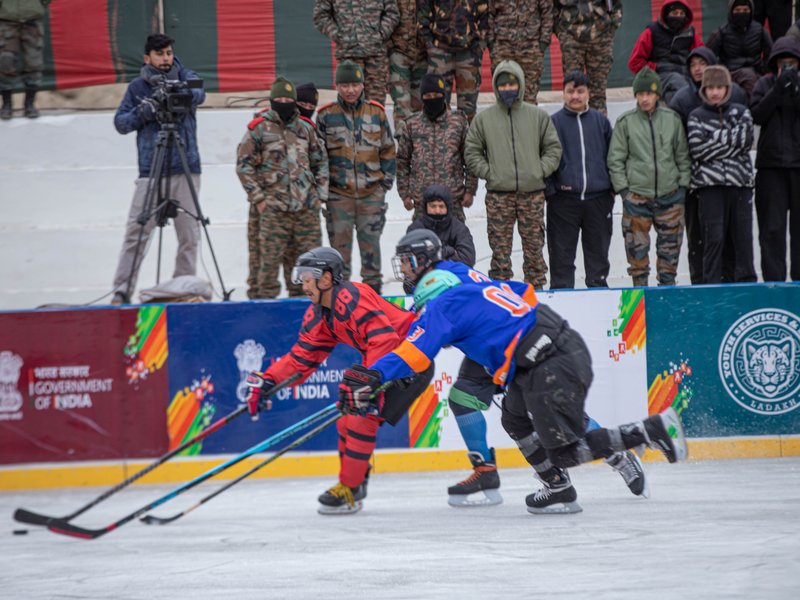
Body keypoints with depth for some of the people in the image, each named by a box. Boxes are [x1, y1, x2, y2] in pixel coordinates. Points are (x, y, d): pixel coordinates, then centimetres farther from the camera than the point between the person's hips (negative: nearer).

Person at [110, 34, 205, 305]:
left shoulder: (185, 77, 8)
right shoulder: (137, 87, 10)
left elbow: (199, 93, -13)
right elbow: (120, 123, 7)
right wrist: (142, 112, -11)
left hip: (186, 169, 1)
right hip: (151, 171, -1)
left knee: (189, 236, 0)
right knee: (136, 233, -7)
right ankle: (121, 292, -6)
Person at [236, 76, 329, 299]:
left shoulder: (306, 128, 14)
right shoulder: (259, 128, 0)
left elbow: (320, 162, 21)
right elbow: (244, 165, -1)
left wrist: (320, 193, 12)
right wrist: (258, 197, -7)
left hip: (306, 206, 5)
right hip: (271, 207, -5)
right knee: (268, 257, -9)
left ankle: (302, 295, 17)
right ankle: (264, 297, -3)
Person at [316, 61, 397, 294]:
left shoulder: (376, 113, 6)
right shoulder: (326, 115, 1)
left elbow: (388, 150, 12)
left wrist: (386, 180, 6)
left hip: (372, 191, 1)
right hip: (338, 193, -1)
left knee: (370, 239, 5)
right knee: (340, 241, 1)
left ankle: (373, 285, 14)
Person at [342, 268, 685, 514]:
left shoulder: (443, 305, 2)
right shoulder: (481, 291, 25)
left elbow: (416, 350, -10)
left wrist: (373, 378, -16)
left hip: (554, 367, -9)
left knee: (565, 452, -4)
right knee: (516, 419, 23)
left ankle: (654, 429, -6)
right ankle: (559, 491, 22)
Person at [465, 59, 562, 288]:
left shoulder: (538, 116, 6)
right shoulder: (484, 119, 5)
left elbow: (553, 148, 11)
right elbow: (472, 152, 7)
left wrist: (541, 170, -2)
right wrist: (488, 172, -4)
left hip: (532, 192, 1)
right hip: (498, 194, -1)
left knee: (534, 247, 5)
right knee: (500, 249, -1)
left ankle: (537, 290, 11)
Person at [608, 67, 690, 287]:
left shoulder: (672, 119, 4)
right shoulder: (626, 122, -1)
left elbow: (682, 155, 11)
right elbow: (615, 159, 2)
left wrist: (683, 185, 5)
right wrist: (623, 189, -4)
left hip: (670, 195, 2)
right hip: (636, 195, -2)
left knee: (670, 244, 7)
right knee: (637, 246, -1)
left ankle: (668, 284, 19)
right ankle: (639, 286, 8)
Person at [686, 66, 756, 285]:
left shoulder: (741, 113, 13)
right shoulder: (696, 116, 9)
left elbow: (746, 140, -3)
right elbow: (697, 148, -6)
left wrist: (717, 137, -5)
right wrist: (731, 139, -6)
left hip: (740, 182, 2)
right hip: (709, 185, -2)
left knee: (743, 236, 1)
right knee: (713, 237, -5)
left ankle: (746, 282, 5)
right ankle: (712, 285, -2)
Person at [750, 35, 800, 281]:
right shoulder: (765, 84, 7)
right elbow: (757, 115, -6)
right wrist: (778, 89, -15)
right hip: (771, 163, 0)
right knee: (772, 227, -1)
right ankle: (773, 277, 2)